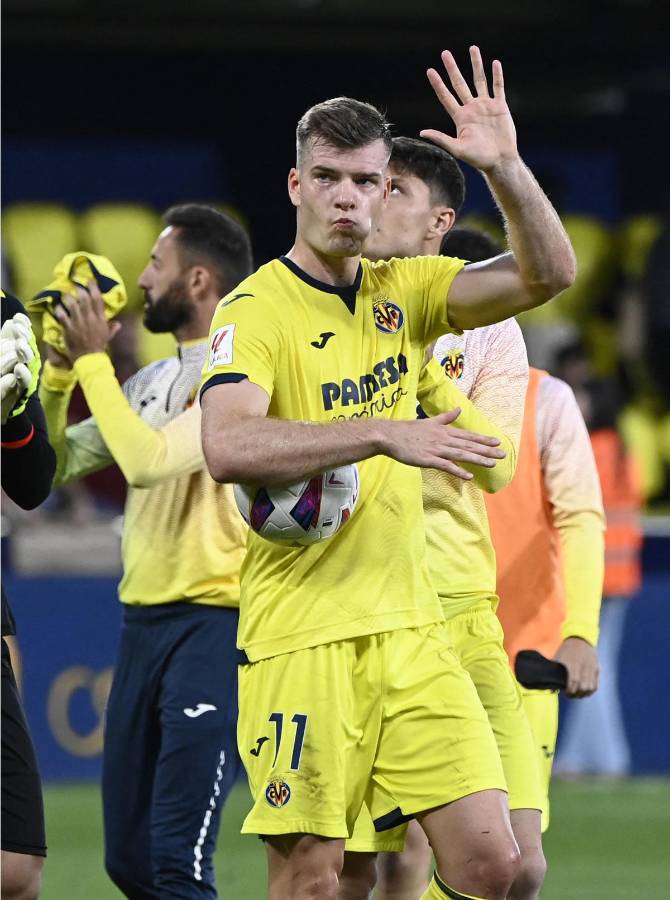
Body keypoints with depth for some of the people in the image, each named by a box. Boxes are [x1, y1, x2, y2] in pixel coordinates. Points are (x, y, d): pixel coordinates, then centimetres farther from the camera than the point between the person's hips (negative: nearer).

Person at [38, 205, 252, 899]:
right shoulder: (150, 381, 16)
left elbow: (147, 458, -22)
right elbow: (56, 463, 18)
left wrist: (93, 358, -11)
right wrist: (61, 365, 7)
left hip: (214, 623, -9)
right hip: (143, 623, 9)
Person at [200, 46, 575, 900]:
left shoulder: (402, 292, 9)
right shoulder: (256, 310, -8)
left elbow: (546, 274, 1)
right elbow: (227, 446, -25)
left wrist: (505, 167, -14)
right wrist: (383, 433, -28)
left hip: (409, 629, 5)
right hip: (301, 634, -5)